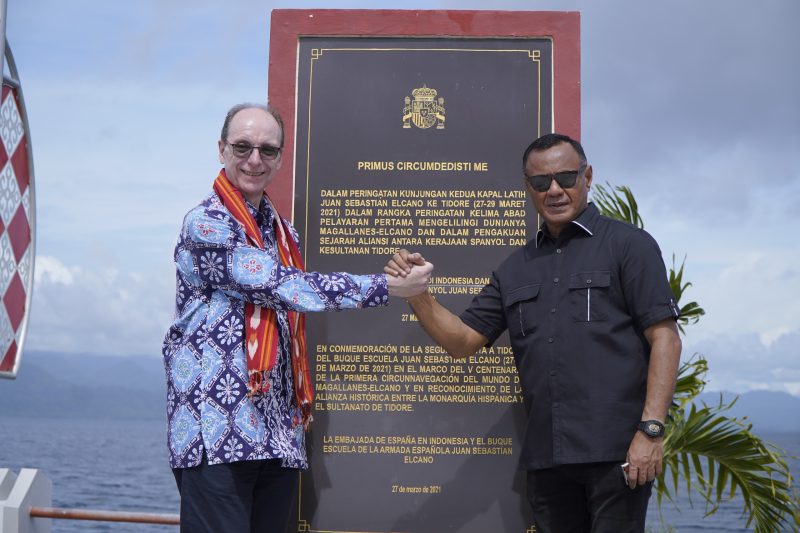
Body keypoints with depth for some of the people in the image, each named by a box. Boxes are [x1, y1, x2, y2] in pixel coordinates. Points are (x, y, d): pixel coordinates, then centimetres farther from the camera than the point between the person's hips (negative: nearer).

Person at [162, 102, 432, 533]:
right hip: (215, 429, -7)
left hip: (278, 432, 7)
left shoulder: (281, 231, 17)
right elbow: (283, 287, -16)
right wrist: (388, 287, -14)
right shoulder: (206, 223, -8)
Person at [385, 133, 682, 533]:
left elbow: (664, 338, -6)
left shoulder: (627, 244, 1)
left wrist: (651, 429, -15)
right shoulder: (515, 269, 16)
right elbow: (462, 340, 13)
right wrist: (416, 294, -4)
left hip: (615, 449, -5)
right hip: (545, 455, 5)